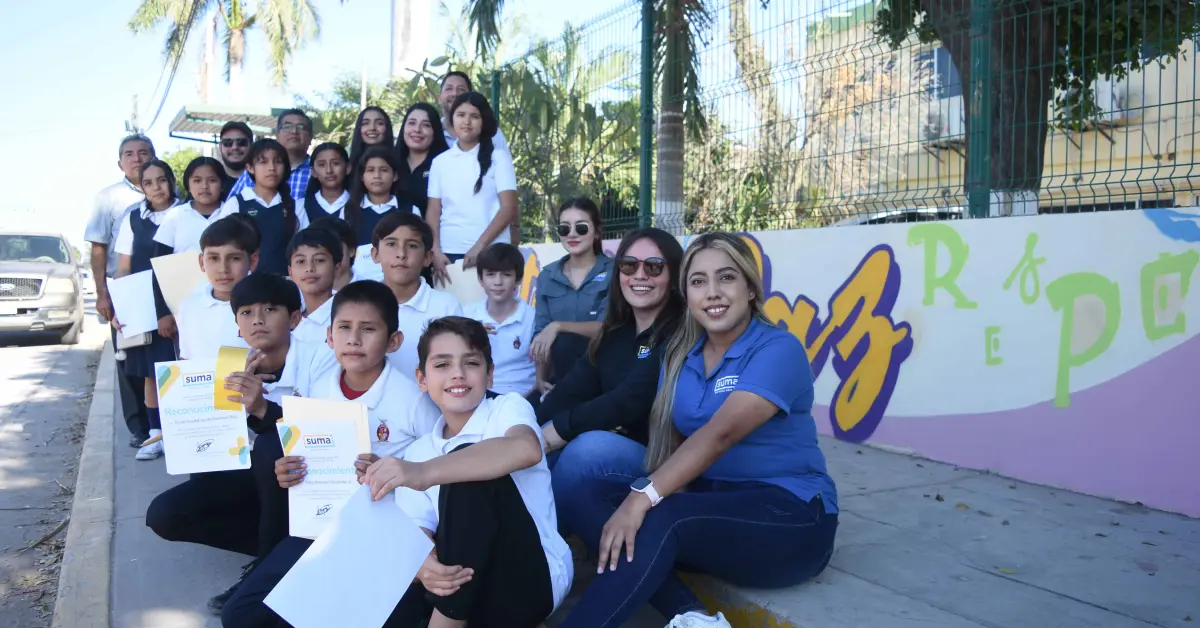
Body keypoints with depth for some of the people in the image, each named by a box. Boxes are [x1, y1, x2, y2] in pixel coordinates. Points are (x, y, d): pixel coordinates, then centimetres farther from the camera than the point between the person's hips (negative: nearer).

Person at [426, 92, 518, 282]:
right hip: (448, 254, 2)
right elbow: (433, 211, 9)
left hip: (490, 252, -2)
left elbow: (509, 208, -4)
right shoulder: (440, 161, 12)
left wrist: (480, 246, -13)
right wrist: (435, 251, -5)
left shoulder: (498, 157, 4)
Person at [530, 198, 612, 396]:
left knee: (565, 343, -30)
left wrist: (558, 326, -27)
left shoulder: (613, 271, -4)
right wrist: (541, 379, -9)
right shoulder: (547, 276, 9)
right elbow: (541, 332, 5)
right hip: (563, 377, 2)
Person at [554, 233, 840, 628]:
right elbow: (672, 437, 4)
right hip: (708, 499, 7)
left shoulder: (778, 350, -12)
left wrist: (643, 496, -35)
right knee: (581, 495, -14)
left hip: (788, 515, -7)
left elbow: (720, 434, -26)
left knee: (659, 521, -34)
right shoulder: (680, 354, 10)